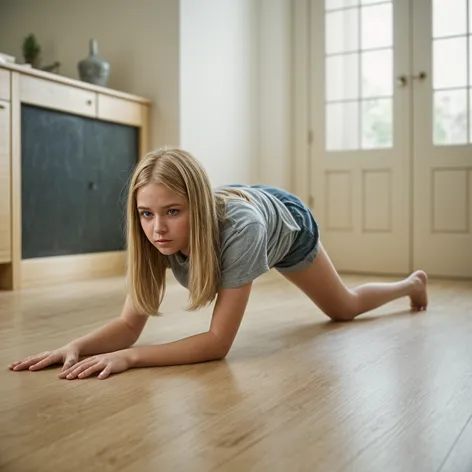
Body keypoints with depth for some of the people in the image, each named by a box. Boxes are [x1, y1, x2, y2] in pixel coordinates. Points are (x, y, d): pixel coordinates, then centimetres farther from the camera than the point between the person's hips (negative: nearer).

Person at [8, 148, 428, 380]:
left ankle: (413, 283, 50)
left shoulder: (238, 228, -51)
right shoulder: (156, 235, -37)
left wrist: (129, 357, -57)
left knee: (343, 308, 20)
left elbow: (219, 342, -48)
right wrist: (77, 346, -51)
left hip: (289, 222, -4)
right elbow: (130, 323, -32)